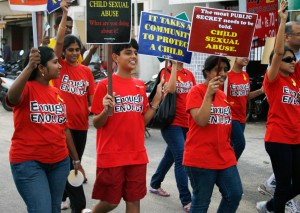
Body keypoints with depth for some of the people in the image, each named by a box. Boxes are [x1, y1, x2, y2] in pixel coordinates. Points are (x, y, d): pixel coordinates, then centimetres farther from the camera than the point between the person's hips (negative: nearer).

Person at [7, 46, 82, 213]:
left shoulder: (57, 93, 10)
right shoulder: (27, 88, -10)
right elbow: (12, 98, -35)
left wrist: (76, 159, 18)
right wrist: (29, 67, -44)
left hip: (60, 161, 7)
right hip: (29, 162, -7)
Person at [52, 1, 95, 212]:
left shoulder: (86, 71, 6)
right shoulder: (59, 66, -4)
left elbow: (91, 97, 7)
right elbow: (59, 40, -18)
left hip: (81, 124, 5)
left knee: (74, 164, 16)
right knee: (69, 166, -3)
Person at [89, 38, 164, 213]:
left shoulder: (140, 86, 8)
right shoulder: (105, 85, -9)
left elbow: (143, 120, 12)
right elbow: (97, 124, -5)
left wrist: (157, 98, 3)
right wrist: (106, 110, -25)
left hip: (137, 154, 5)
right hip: (111, 155, -5)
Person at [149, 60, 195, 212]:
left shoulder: (189, 74, 10)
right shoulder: (167, 72, -7)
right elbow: (170, 89, -26)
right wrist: (174, 66, -21)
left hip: (186, 123, 7)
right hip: (172, 123, -6)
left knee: (170, 156, 18)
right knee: (181, 159, -11)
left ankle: (155, 185, 38)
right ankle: (186, 200, -8)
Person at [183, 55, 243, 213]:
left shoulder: (222, 95, 13)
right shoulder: (196, 91, -9)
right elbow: (201, 121, -21)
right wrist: (209, 94, -23)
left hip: (225, 157, 7)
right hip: (200, 158, -7)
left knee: (235, 195, 7)